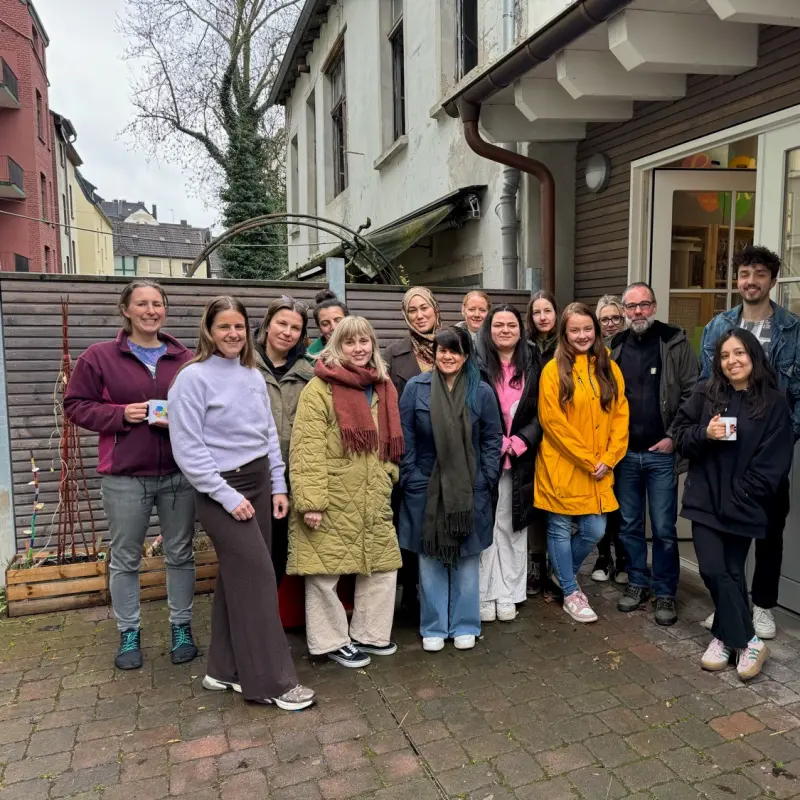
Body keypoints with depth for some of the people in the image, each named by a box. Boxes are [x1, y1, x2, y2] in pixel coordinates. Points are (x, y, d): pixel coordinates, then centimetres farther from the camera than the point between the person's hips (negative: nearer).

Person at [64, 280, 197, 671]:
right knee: (125, 559, 10)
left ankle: (181, 627, 28)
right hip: (124, 477, -1)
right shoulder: (99, 356, 0)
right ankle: (129, 633, 27)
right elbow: (76, 405, 2)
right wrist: (121, 415, -13)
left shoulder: (185, 359, 3)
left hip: (179, 474, 2)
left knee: (180, 554, 11)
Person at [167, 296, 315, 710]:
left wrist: (278, 486, 7)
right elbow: (189, 449, -15)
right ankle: (273, 680, 6)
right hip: (222, 490, -6)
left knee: (238, 578, 12)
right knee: (258, 578, -6)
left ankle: (226, 669, 26)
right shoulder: (193, 378, -11)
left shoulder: (253, 376, 9)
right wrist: (228, 496, -16)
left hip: (259, 483, 7)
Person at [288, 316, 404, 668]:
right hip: (331, 501, -6)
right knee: (326, 571, 3)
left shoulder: (382, 388, 11)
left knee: (383, 566, 12)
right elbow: (306, 450, -16)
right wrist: (309, 501, -20)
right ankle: (331, 641, 23)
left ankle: (369, 634, 31)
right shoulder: (319, 388, -10)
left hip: (373, 501, 7)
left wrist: (388, 482, 14)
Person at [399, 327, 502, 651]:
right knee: (430, 559, 9)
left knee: (467, 559, 10)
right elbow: (404, 438, -1)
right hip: (425, 488, 0)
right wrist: (409, 477, -5)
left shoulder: (481, 391, 0)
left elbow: (492, 439, 5)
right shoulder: (416, 387, -3)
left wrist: (486, 478, -2)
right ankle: (433, 627, 24)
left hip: (469, 490, 1)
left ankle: (464, 626, 26)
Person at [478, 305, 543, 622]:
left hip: (519, 460, 3)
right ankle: (483, 595, 13)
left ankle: (507, 595, 19)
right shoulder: (476, 365, -2)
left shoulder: (532, 367, 8)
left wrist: (518, 442, -9)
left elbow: (540, 414, 5)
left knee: (512, 526, 8)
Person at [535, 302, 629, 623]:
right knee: (560, 529, 7)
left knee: (594, 531, 9)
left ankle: (563, 573, 36)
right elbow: (552, 422, -14)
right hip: (562, 467, -4)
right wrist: (588, 460, -13)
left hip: (599, 470, 5)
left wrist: (608, 459, -6)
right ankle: (570, 593, 25)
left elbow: (620, 416, 5)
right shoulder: (554, 370, -9)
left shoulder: (610, 369, 6)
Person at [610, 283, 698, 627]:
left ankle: (665, 593, 18)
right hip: (624, 453, 3)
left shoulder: (676, 343, -3)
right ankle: (638, 582, 28)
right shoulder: (614, 347, 6)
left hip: (662, 453, -3)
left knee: (664, 528, 3)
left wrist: (673, 437, -11)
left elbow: (692, 394, -6)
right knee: (629, 524, 12)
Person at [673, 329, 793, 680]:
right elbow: (681, 434, 5)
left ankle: (725, 637, 25)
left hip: (744, 506, -1)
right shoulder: (704, 393, 2)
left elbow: (774, 463, -5)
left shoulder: (774, 403, -4)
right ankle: (747, 641, 12)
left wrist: (738, 496, -12)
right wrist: (704, 433, -16)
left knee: (731, 572, 8)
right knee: (714, 570, -4)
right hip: (705, 500, 2)